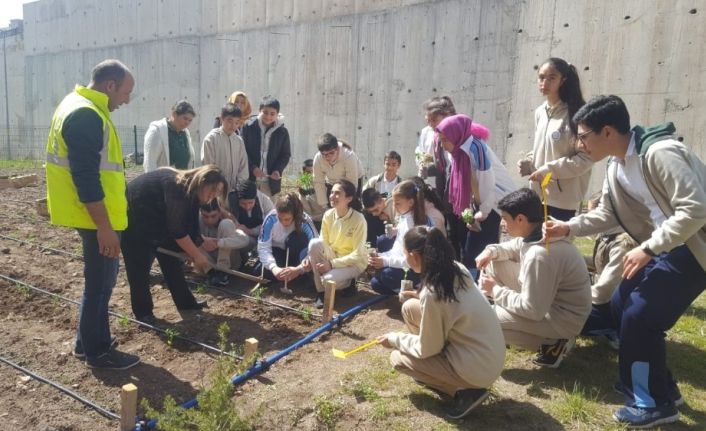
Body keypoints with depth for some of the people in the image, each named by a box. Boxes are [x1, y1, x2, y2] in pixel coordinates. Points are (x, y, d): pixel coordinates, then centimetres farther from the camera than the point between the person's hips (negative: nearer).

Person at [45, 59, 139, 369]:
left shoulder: (80, 106, 14)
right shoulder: (86, 115, -20)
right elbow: (85, 178, -25)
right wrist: (104, 226, -23)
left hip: (95, 214, 11)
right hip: (96, 217, -11)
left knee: (101, 278, 19)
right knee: (100, 281, 1)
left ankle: (90, 341, 30)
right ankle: (96, 352, 15)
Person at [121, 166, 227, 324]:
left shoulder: (190, 193, -3)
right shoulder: (176, 187, -31)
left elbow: (191, 229, 1)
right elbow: (177, 231, -30)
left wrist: (194, 257, -1)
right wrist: (197, 255, -22)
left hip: (154, 220, 9)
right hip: (132, 218, -9)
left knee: (170, 258, 8)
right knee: (140, 266, -6)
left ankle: (185, 302, 16)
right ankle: (143, 312, 6)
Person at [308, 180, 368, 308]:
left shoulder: (358, 219, -22)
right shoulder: (328, 215, -7)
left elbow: (358, 254, -20)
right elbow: (322, 243, 0)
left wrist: (332, 264, -25)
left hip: (354, 263, -5)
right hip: (333, 258, 5)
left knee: (328, 280, -32)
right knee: (315, 243, -25)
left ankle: (349, 284, 5)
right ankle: (321, 292, -14)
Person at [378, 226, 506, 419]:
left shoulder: (431, 294, -27)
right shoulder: (457, 269, -4)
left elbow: (427, 350, -15)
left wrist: (394, 339, 0)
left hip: (478, 368, -8)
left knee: (398, 358, 4)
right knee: (410, 307, 7)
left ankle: (466, 390, 3)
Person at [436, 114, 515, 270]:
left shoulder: (474, 147, -22)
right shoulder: (460, 149, 5)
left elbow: (488, 184, -22)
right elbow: (466, 184, 7)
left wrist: (483, 212, -12)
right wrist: (470, 211, -1)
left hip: (497, 202, -8)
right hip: (481, 204, 8)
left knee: (474, 252, -9)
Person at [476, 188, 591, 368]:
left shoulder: (539, 255, -34)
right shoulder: (540, 232, -5)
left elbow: (533, 310, -29)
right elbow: (514, 248, 17)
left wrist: (495, 290, -17)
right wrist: (492, 251, -5)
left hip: (563, 317, -9)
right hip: (547, 297, 9)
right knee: (492, 264, 4)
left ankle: (553, 343, -3)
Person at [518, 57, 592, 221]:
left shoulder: (575, 114, -13)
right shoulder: (540, 112, 9)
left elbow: (586, 158, -15)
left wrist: (548, 170, -18)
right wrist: (528, 163, 1)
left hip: (562, 198, -7)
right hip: (539, 194, 7)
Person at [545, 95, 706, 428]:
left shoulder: (660, 153, -24)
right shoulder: (616, 166, 5)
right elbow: (606, 215, 14)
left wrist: (647, 249, -25)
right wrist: (567, 228, -1)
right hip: (664, 245, 9)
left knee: (640, 316, -11)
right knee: (619, 308, 9)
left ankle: (655, 402, 10)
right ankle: (663, 387, 25)